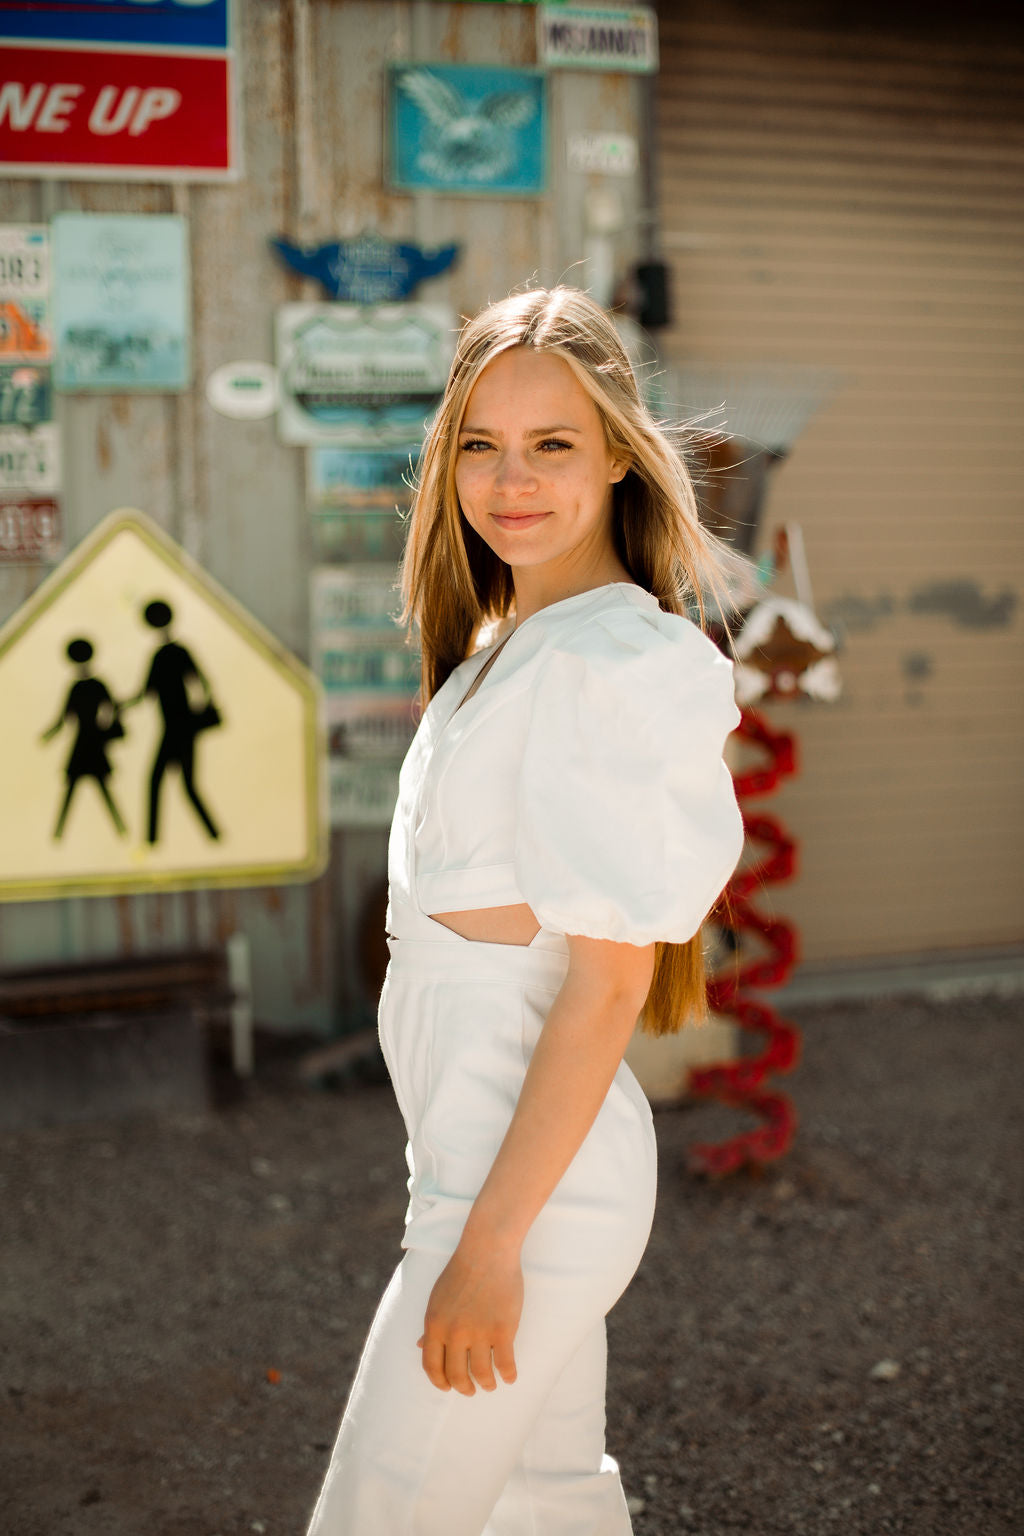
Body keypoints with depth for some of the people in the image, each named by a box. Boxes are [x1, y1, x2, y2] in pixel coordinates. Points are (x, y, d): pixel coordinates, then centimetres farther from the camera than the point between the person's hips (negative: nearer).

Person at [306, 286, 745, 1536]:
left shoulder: (612, 665, -19)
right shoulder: (509, 645, 10)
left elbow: (613, 976, -21)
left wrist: (490, 1240, -20)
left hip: (530, 1180, -9)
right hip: (493, 1155, 9)